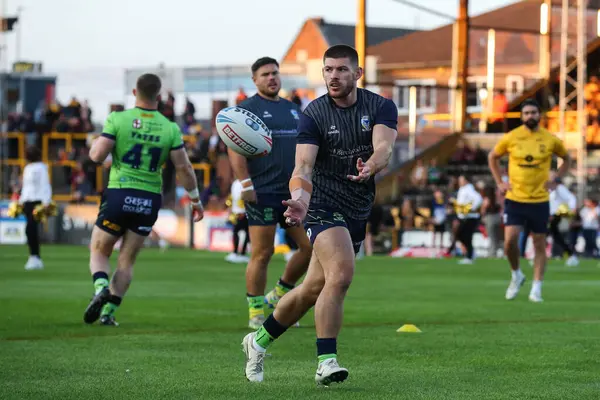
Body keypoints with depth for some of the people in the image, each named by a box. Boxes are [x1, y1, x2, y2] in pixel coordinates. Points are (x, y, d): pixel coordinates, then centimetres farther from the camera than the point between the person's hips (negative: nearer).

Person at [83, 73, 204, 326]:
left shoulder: (118, 120, -7)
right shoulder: (170, 129, 0)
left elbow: (97, 155, -11)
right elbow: (183, 168, 0)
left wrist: (96, 142, 12)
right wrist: (196, 200, 12)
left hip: (118, 195, -2)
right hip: (150, 200, 2)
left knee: (99, 252, 12)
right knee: (127, 260, 13)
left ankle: (101, 288, -17)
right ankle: (108, 311, 6)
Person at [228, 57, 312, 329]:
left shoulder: (292, 109, 18)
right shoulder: (247, 109, -3)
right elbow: (235, 148, -11)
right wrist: (246, 184, -18)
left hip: (293, 192, 7)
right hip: (262, 194, -7)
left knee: (311, 246, 3)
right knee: (262, 253, -4)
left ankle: (278, 296, 20)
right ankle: (256, 314, 6)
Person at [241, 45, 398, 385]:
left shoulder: (381, 107, -2)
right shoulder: (314, 114, -8)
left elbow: (384, 148, -19)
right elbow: (304, 166, -18)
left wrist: (370, 168, -43)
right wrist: (300, 199, -39)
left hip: (359, 210, 4)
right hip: (324, 204, -4)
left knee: (315, 288, 10)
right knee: (341, 274, -26)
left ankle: (259, 341, 30)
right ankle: (327, 362, -23)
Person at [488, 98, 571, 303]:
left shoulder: (551, 140, -2)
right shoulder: (511, 138, -2)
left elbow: (566, 158, 16)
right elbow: (492, 157, 14)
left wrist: (555, 180, 4)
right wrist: (500, 182, 5)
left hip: (540, 200, 0)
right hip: (515, 199, 0)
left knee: (539, 245, 3)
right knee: (510, 240, -14)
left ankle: (536, 289, 10)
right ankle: (516, 275, 13)